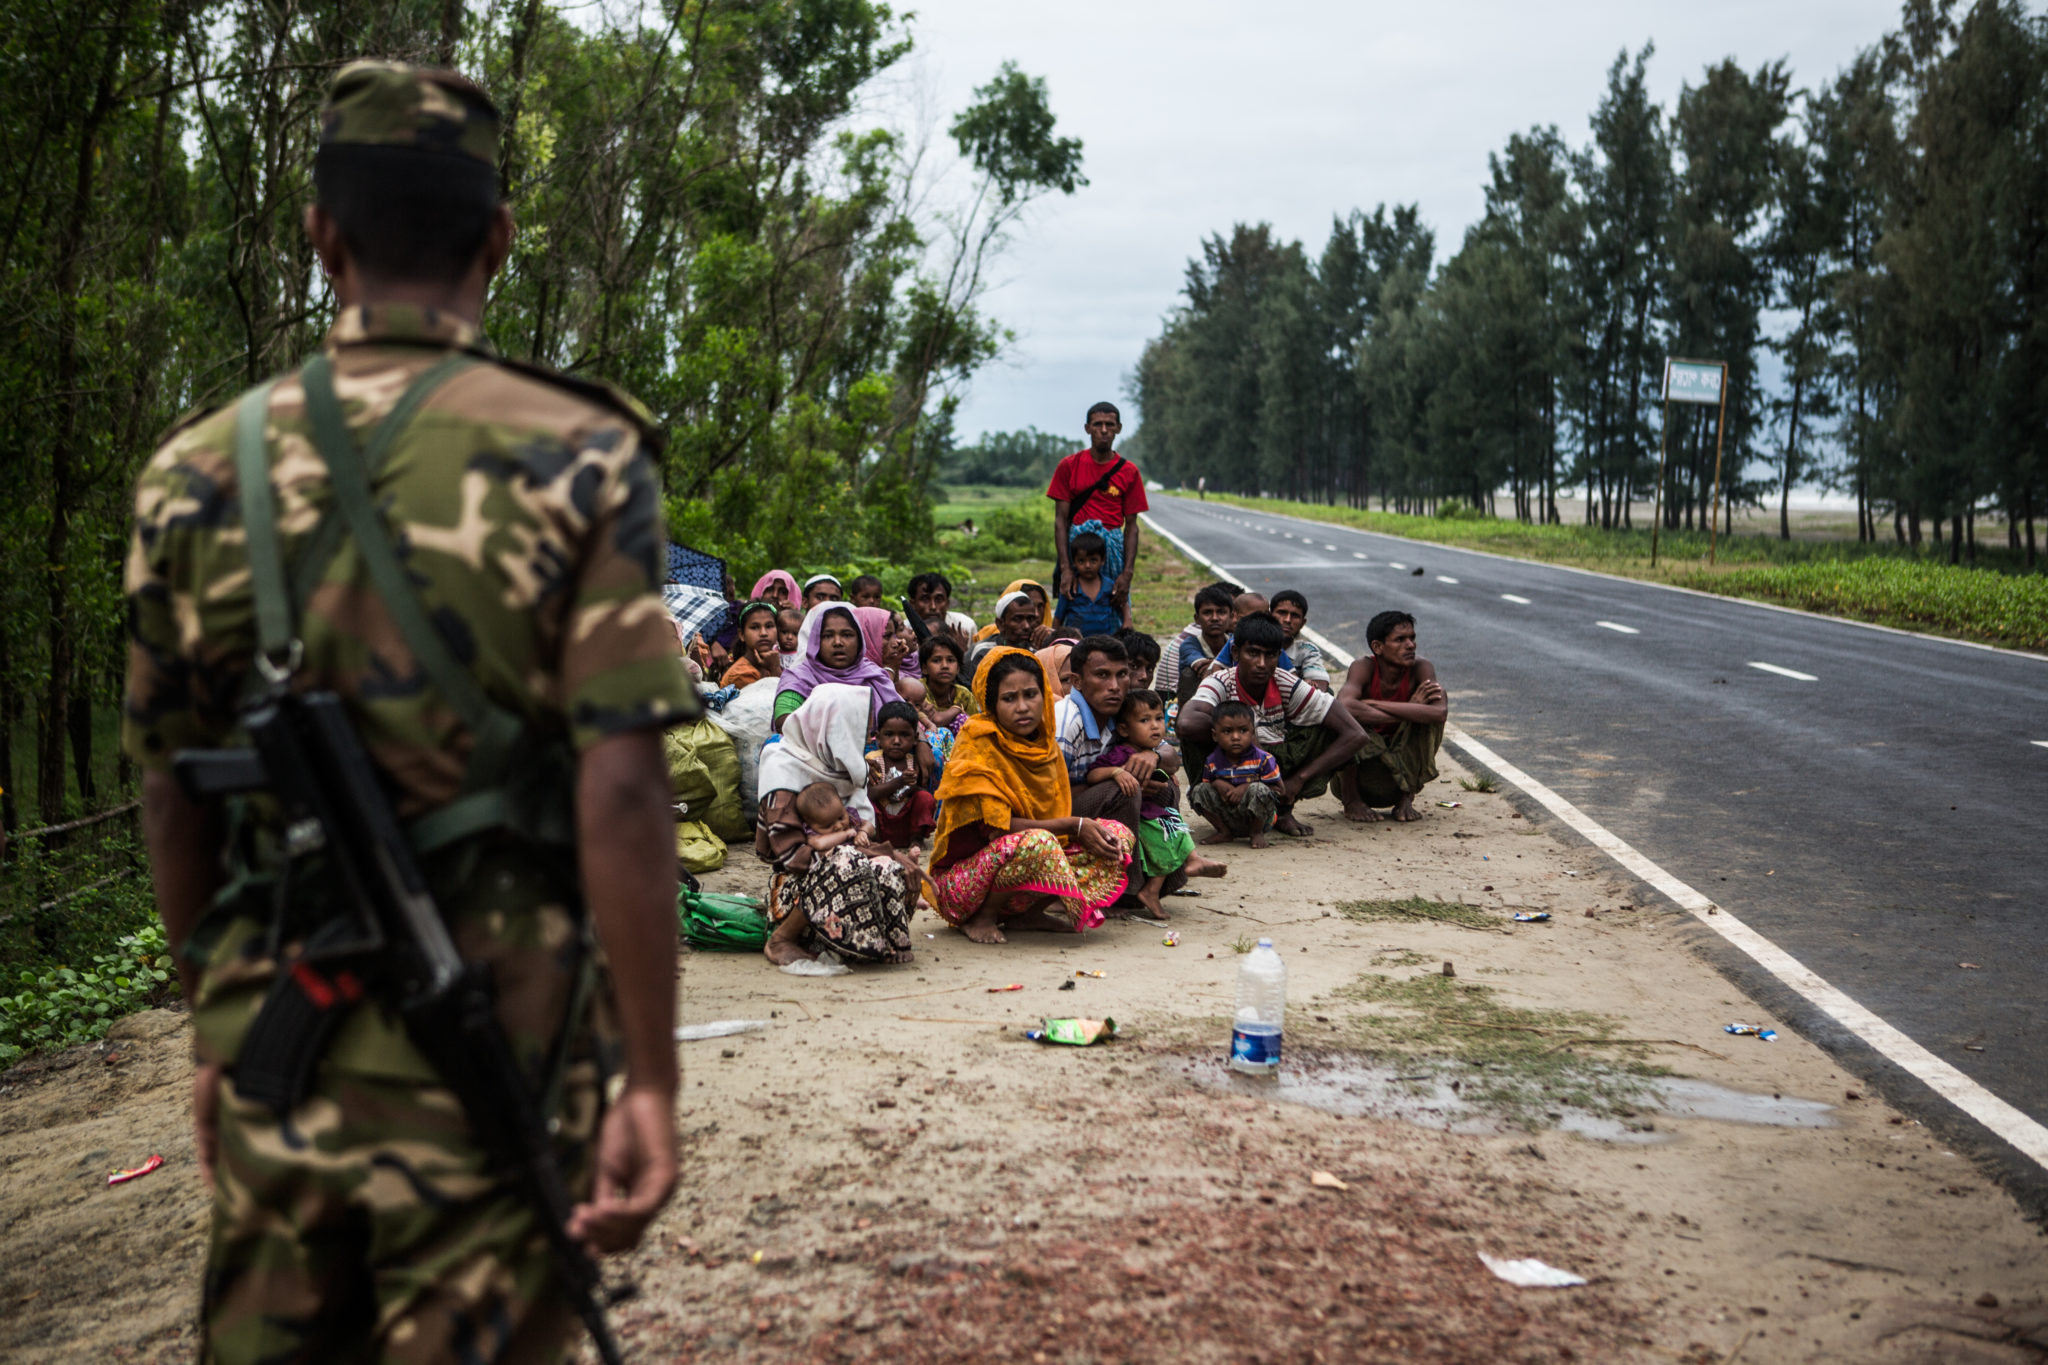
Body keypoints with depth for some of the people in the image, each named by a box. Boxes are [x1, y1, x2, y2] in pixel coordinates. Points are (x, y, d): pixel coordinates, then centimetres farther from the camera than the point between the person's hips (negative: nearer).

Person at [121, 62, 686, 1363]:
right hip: (493, 1035, -3)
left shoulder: (198, 470, 2)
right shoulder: (578, 458, -8)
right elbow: (621, 789, -15)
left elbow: (171, 792, 8)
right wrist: (652, 1077, -10)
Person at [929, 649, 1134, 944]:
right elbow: (995, 828, -21)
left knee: (1118, 836, -1)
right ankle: (980, 918, -12)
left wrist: (1089, 829, -14)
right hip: (961, 880, -8)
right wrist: (1075, 826, -19)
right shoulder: (978, 743, -15)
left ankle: (1026, 914, -5)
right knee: (1036, 843, -37)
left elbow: (1058, 817, 8)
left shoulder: (1045, 744, 7)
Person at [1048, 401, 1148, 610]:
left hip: (1113, 545, 1)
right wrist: (1065, 568, -11)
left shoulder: (1129, 472, 6)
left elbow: (1131, 526, 4)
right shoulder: (1069, 466, 4)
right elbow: (1060, 520, 0)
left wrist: (1127, 574, -7)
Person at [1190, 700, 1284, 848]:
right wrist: (1217, 784, -15)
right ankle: (1224, 832, 5)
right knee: (1199, 790, -11)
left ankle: (1256, 833, -7)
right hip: (1227, 818, 4)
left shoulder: (1263, 759, -12)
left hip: (1259, 817, -3)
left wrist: (1246, 788, -22)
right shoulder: (1212, 762, -2)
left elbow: (1276, 789, -12)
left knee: (1258, 790, -33)